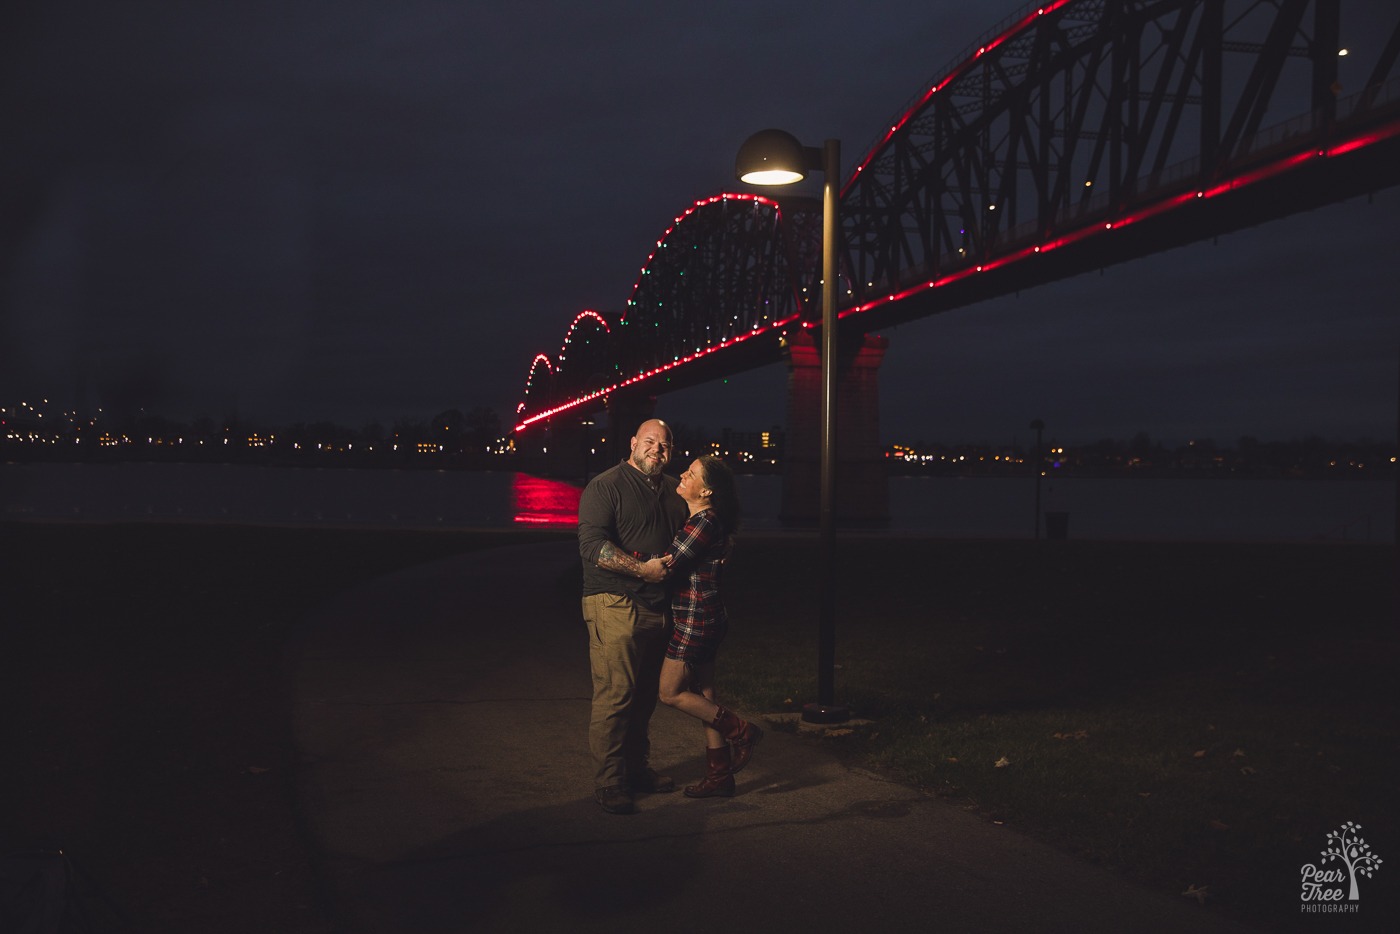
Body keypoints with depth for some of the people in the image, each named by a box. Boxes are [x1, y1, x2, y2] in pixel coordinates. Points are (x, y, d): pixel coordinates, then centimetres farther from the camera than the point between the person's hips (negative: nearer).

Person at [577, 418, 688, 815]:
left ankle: (636, 767, 27)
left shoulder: (673, 490, 16)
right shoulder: (605, 487, -7)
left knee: (645, 694, 14)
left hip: (657, 607, 7)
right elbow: (592, 545, -17)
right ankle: (609, 782, 0)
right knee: (615, 695, -8)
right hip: (615, 605, -7)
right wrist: (642, 569, -22)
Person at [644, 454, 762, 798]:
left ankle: (740, 731, 7)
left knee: (670, 693, 0)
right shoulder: (700, 519, 11)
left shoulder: (704, 522, -19)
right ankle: (719, 776, 18)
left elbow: (662, 567, -18)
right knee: (702, 695, 12)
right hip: (706, 617, 10)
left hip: (696, 618, -10)